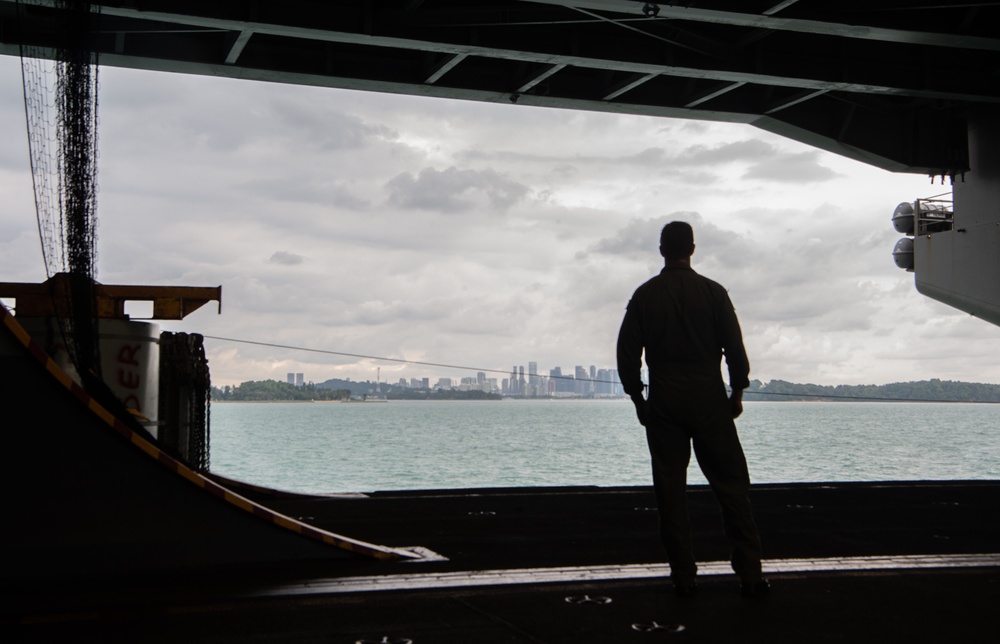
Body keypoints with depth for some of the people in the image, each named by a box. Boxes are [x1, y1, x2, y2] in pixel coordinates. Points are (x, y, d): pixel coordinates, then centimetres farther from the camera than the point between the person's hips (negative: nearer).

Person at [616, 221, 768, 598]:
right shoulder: (712, 292, -1)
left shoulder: (644, 296, 2)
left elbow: (627, 352, 2)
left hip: (662, 402, 1)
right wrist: (737, 392, 8)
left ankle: (683, 577, 5)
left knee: (670, 489, 5)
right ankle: (749, 573, 1)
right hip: (708, 400, -1)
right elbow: (735, 347, -2)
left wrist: (637, 397, 11)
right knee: (731, 485, 3)